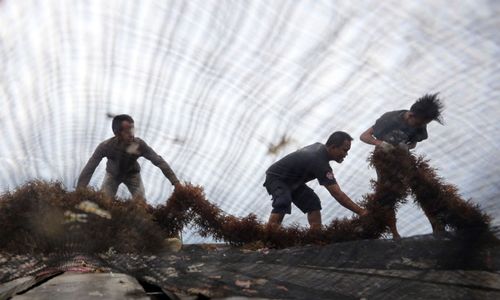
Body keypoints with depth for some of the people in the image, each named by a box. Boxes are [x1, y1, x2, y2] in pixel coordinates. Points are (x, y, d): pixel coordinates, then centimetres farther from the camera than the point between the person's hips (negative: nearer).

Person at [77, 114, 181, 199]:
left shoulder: (139, 145, -35)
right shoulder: (105, 146, -36)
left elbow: (159, 161, -30)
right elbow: (89, 169, -33)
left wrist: (176, 182, -33)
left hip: (132, 174, 0)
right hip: (113, 174, 0)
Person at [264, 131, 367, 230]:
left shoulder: (319, 147, -4)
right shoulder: (319, 161, -33)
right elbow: (337, 194, -36)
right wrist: (361, 212, -35)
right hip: (276, 178, -10)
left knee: (313, 202, 2)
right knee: (283, 203, -35)